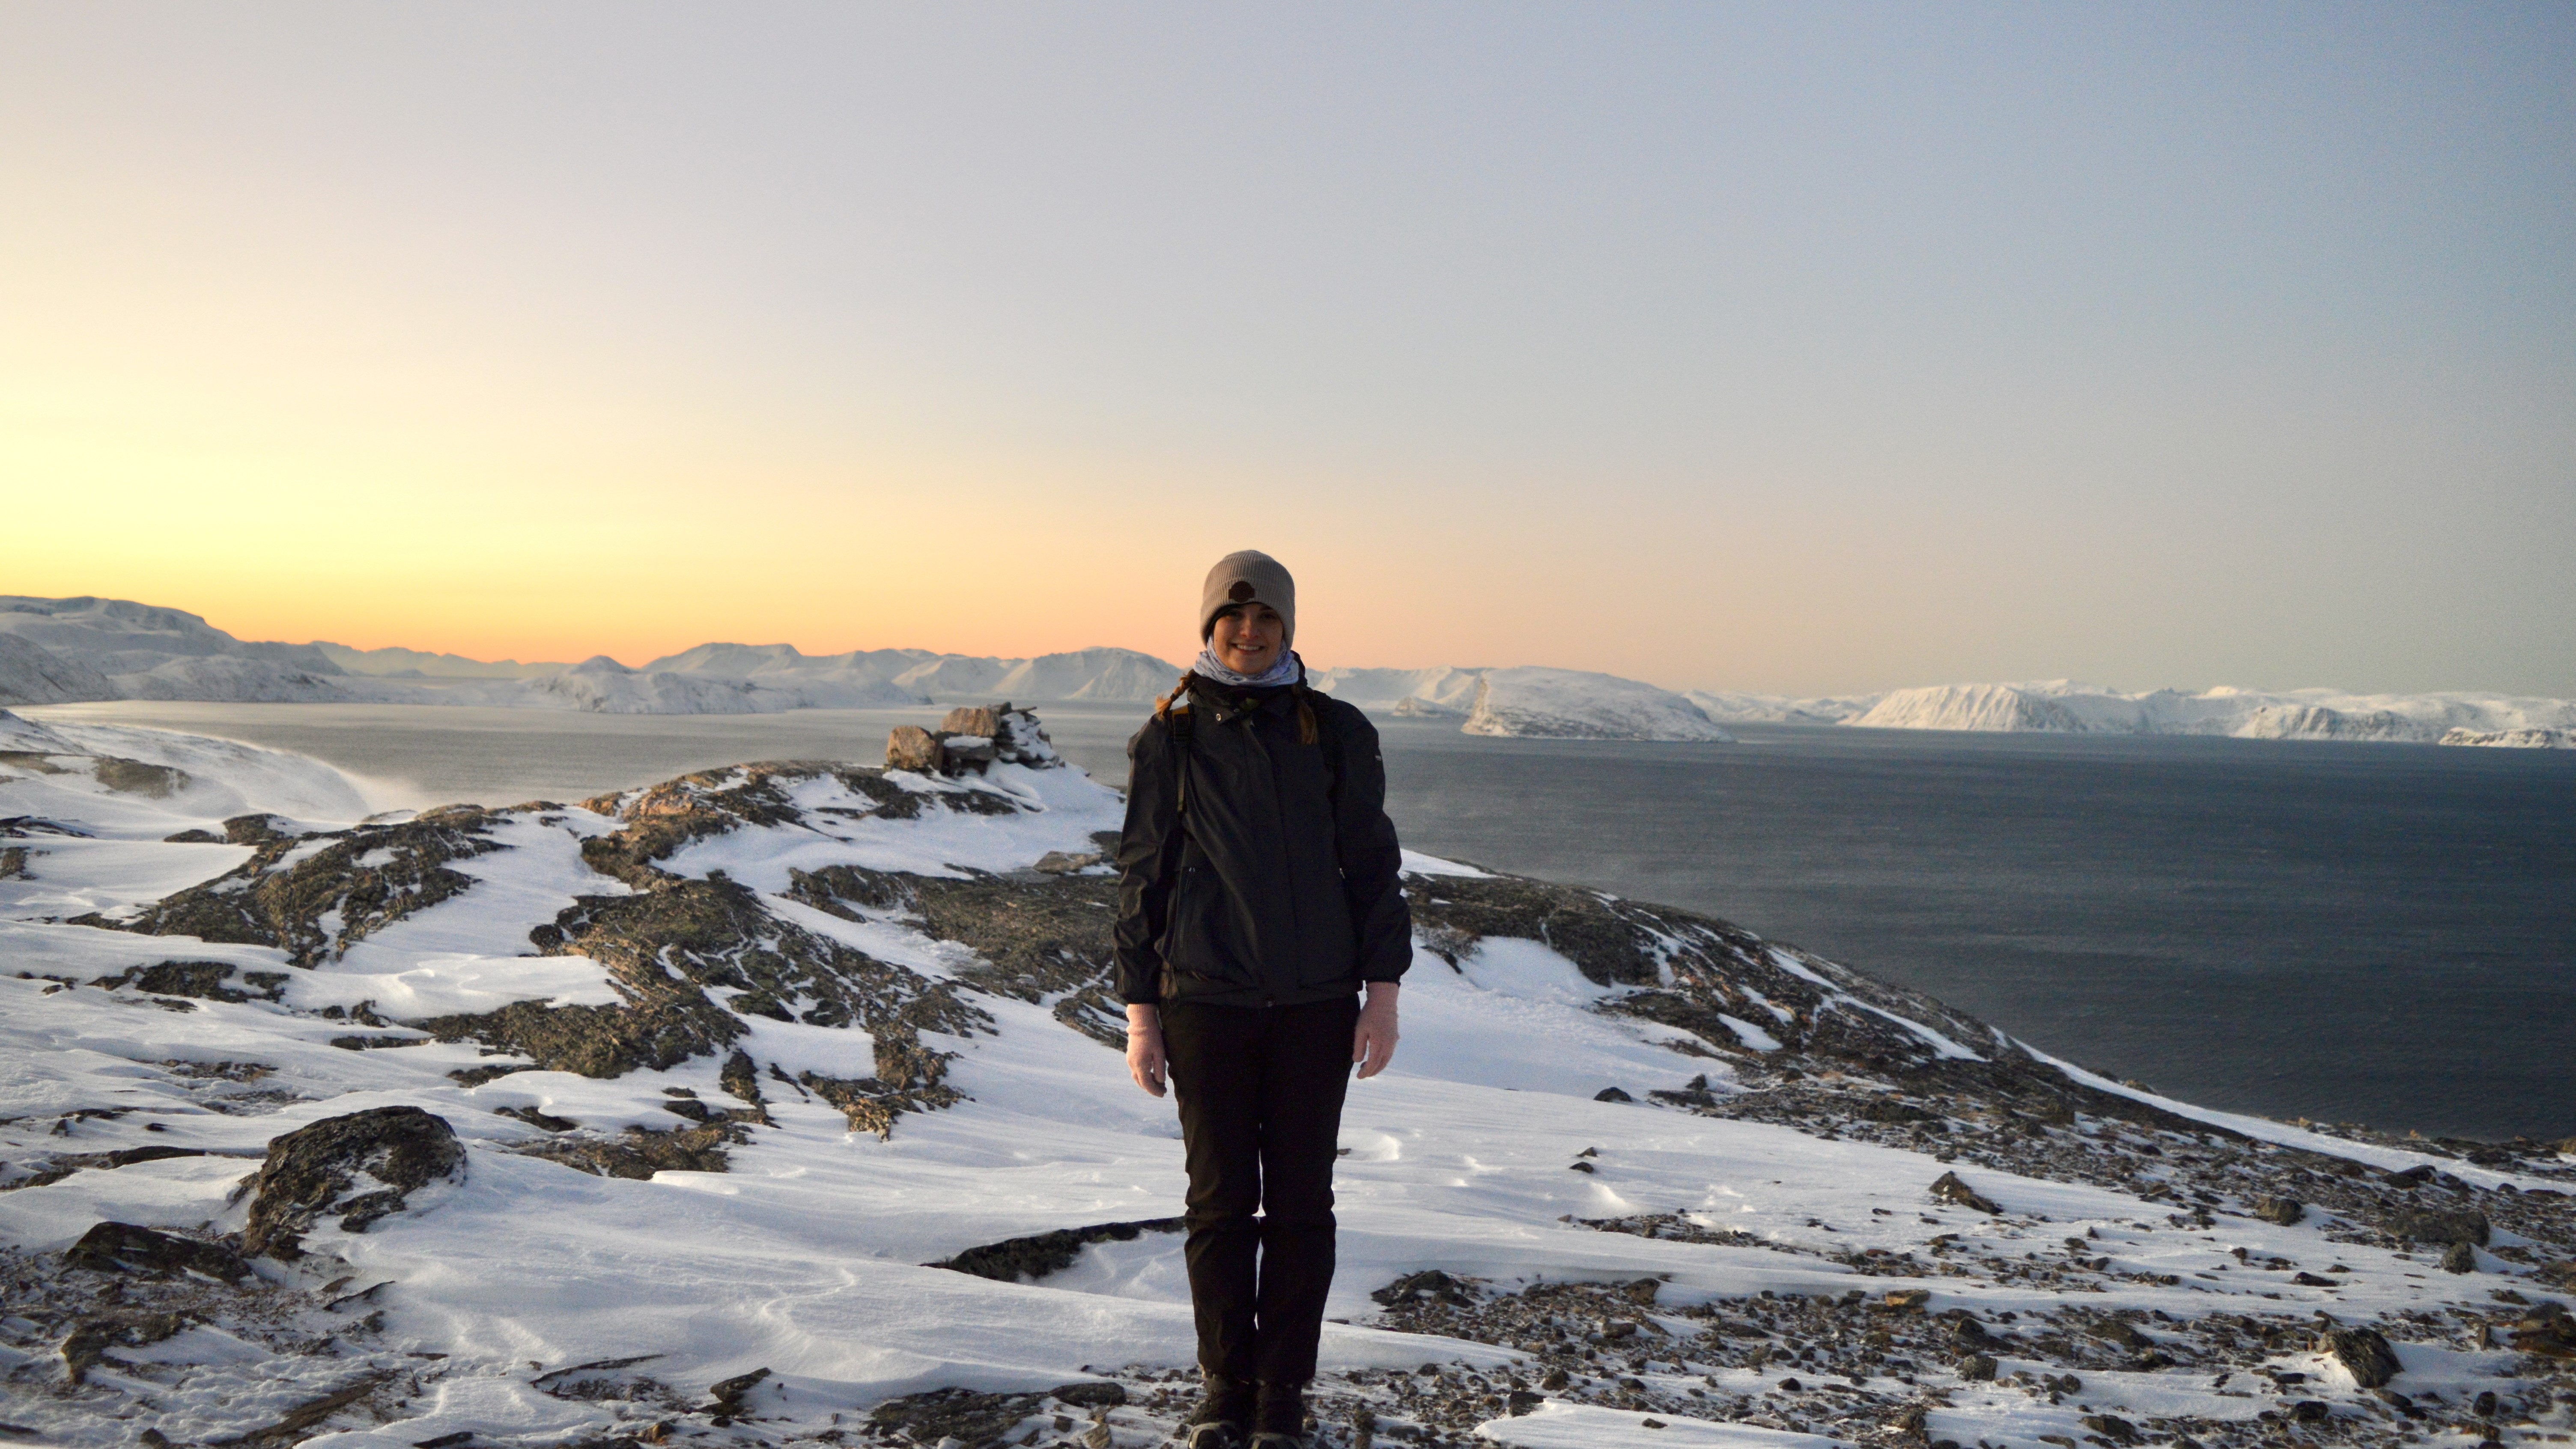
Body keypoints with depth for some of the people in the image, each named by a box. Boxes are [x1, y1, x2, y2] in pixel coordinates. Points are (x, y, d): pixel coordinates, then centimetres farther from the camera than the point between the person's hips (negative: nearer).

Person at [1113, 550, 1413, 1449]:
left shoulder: (1336, 733, 5)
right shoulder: (1172, 740, 3)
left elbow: (1371, 863, 7)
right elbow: (1141, 877, 5)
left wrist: (1382, 989, 1)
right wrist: (1139, 1012, 2)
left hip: (1316, 1003, 1)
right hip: (1206, 1002, 0)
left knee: (1301, 1203, 5)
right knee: (1220, 1200, 5)